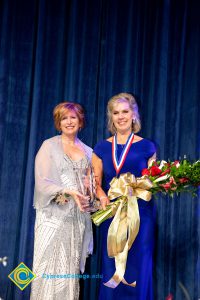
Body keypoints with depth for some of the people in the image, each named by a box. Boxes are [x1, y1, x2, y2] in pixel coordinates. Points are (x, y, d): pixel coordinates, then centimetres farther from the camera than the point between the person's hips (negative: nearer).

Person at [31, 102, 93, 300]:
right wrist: (69, 192, -20)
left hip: (78, 216, 4)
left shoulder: (87, 151, 14)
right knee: (50, 266, -4)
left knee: (72, 267, 4)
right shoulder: (49, 146, 2)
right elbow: (42, 181, -7)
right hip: (55, 214, -3)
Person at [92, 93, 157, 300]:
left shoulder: (146, 147, 3)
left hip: (140, 215, -2)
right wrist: (102, 196, -15)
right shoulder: (102, 148, 8)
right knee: (111, 269, 7)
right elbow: (96, 183, 4)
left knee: (137, 268, 2)